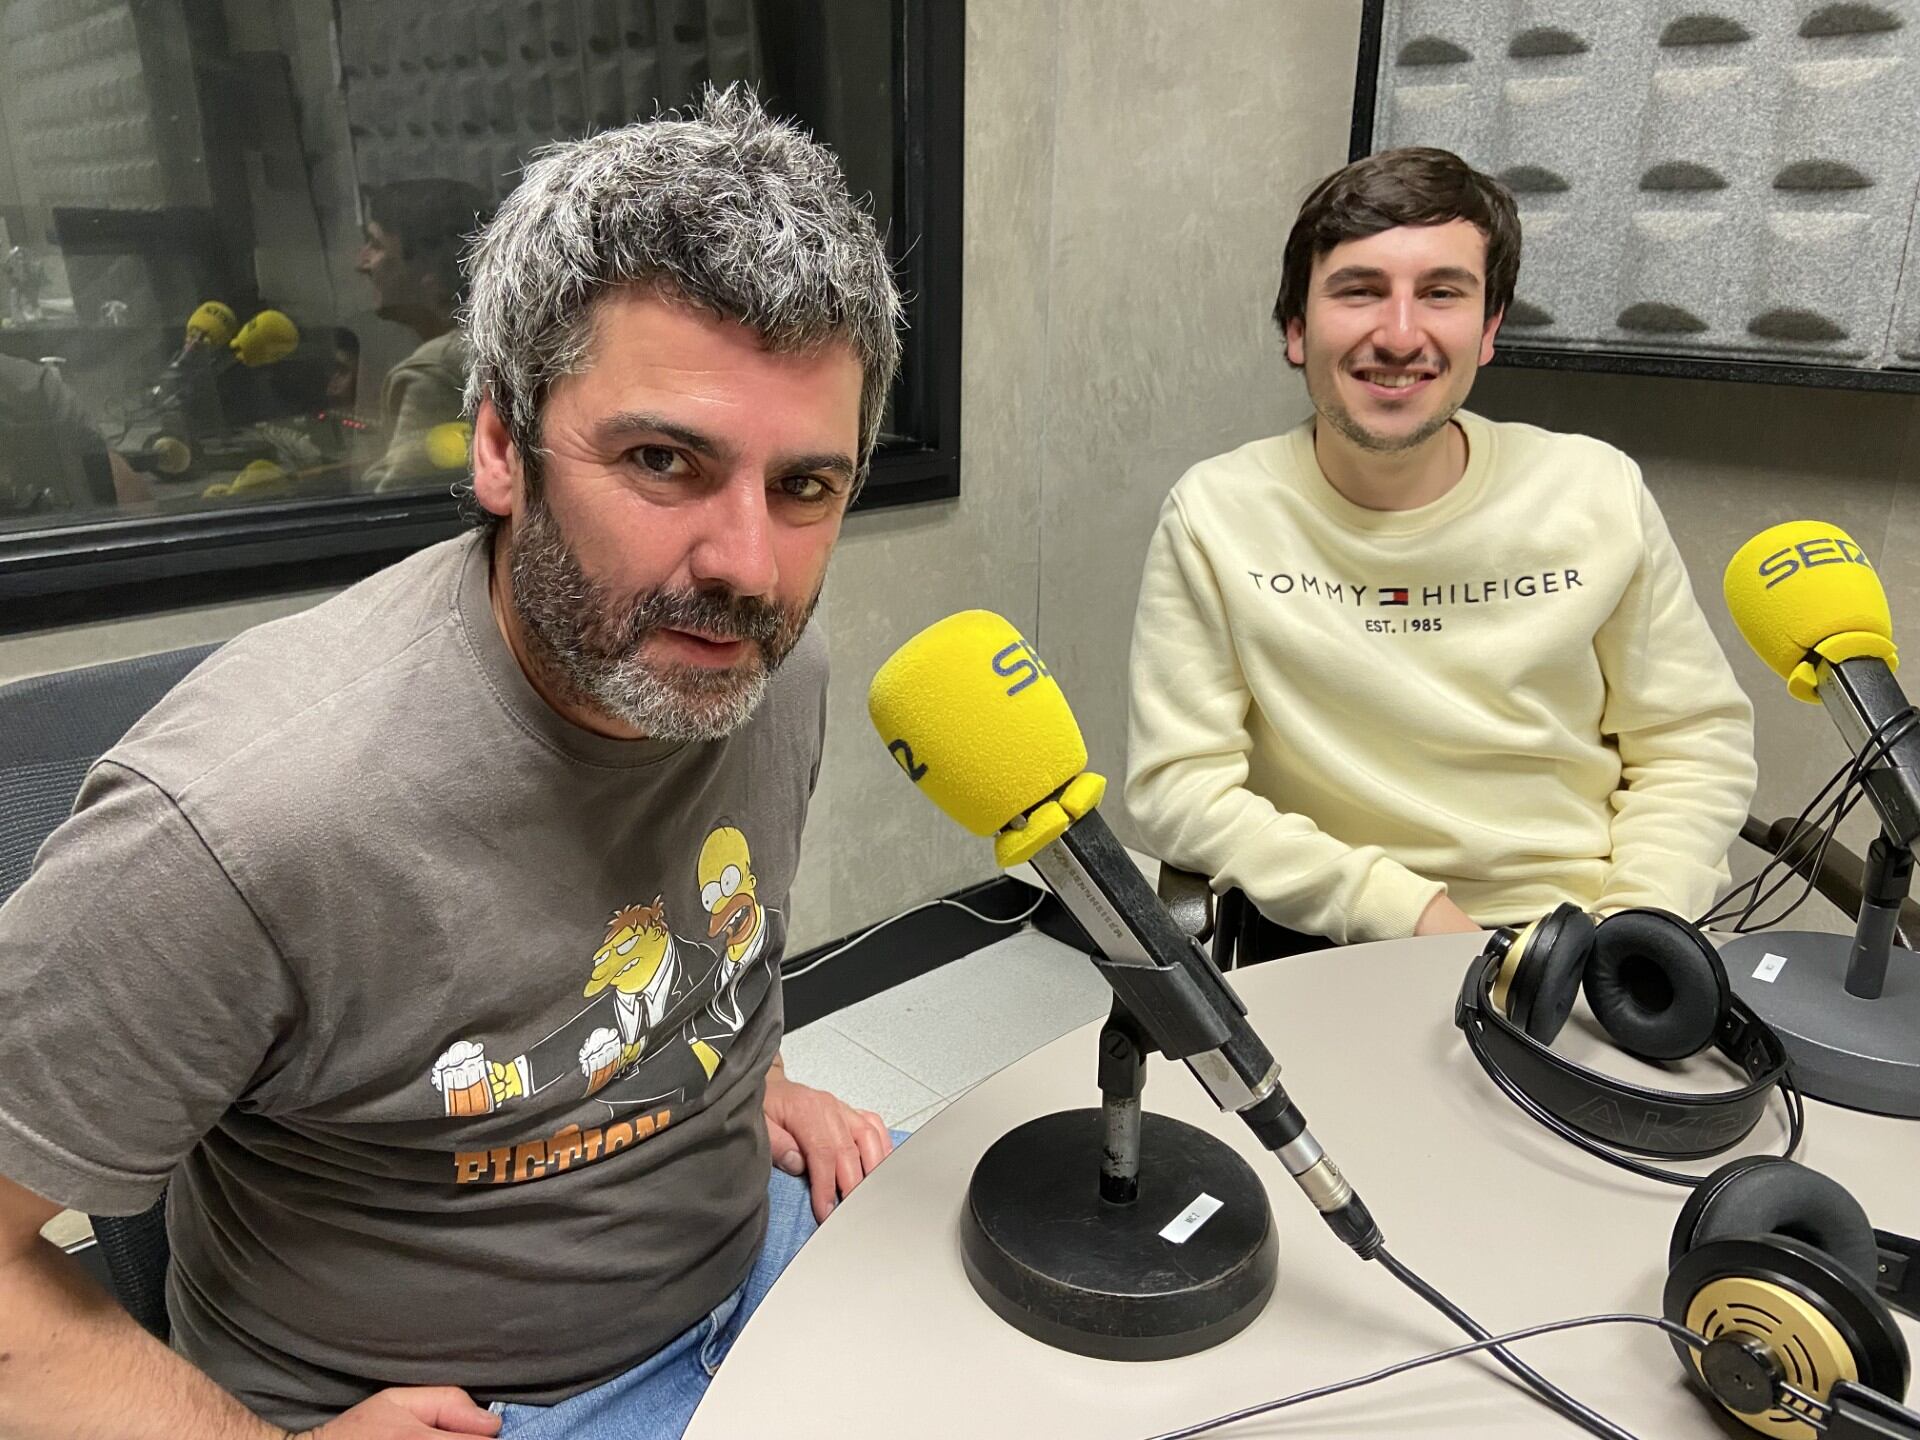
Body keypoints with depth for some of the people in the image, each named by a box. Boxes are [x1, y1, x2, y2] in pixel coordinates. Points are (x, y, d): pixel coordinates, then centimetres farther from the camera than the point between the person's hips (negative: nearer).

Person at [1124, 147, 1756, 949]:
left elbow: (1694, 741, 5)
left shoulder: (1600, 495, -3)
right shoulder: (1214, 515, -10)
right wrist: (1408, 911, -18)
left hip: (1576, 946, 0)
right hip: (1327, 951, 1)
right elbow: (1177, 783, -11)